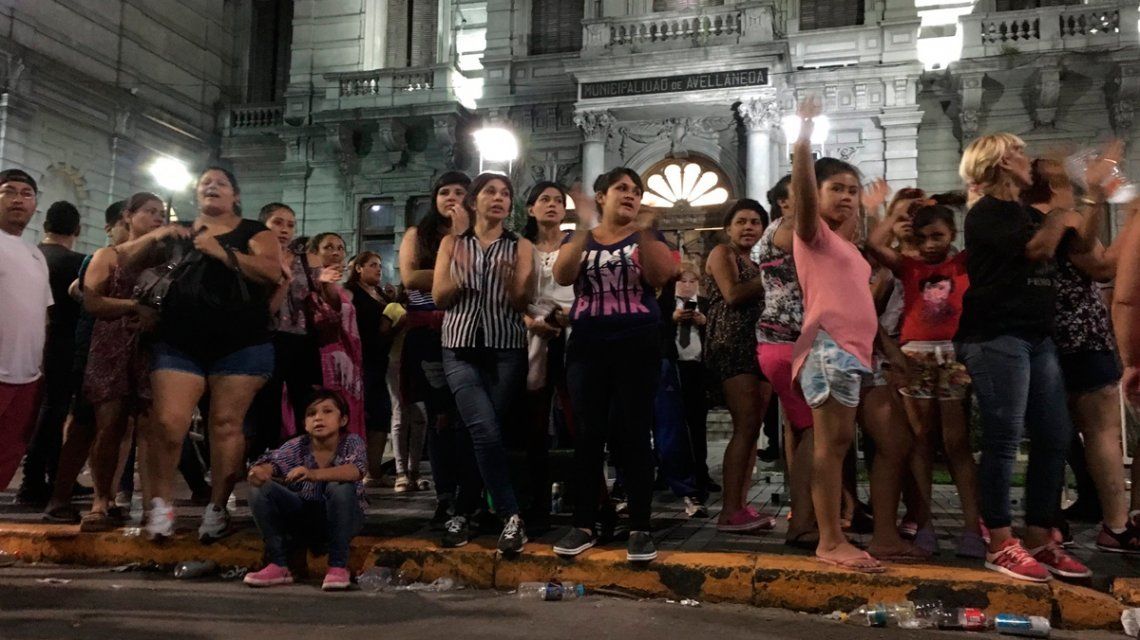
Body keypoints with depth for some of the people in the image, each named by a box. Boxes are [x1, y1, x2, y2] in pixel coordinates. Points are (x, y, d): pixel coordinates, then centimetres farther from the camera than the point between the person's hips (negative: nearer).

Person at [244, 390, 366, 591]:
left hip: (342, 519, -3)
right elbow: (271, 462, -20)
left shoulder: (351, 442, -13)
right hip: (303, 519, 3)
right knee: (260, 488, -17)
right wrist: (259, 472, -45)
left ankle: (338, 566, -21)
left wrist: (313, 474, -50)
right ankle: (278, 565, -11)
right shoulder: (297, 446, -4)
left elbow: (355, 471, -34)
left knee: (340, 487, -34)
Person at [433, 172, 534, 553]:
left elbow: (523, 303, 0)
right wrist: (459, 275, -15)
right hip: (461, 348, 0)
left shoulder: (520, 247, 8)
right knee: (486, 431, -17)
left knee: (478, 435, -1)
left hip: (507, 350, 0)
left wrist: (510, 280, -20)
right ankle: (511, 517, -11)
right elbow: (439, 297, 5)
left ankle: (462, 511, 16)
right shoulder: (453, 243, 11)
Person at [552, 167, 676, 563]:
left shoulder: (646, 237, 9)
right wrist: (582, 230, -17)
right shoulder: (581, 239, 13)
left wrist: (643, 232, -21)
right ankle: (584, 525, 11)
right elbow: (563, 276, -7)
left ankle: (640, 529, 3)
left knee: (633, 434, -3)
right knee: (588, 434, 3)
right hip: (587, 347, 2)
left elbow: (662, 275, -10)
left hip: (637, 345, -2)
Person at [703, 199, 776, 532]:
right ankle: (730, 512, -17)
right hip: (731, 347, -8)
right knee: (746, 427, -17)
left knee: (752, 429, 3)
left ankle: (740, 506, 6)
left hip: (759, 348, 8)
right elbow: (732, 294, -14)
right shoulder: (722, 253, 2)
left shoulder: (757, 264, 25)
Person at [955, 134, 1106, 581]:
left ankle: (1040, 540, 13)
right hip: (996, 337, -9)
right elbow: (1038, 249, -17)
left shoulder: (1027, 214, 20)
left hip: (1038, 336, 9)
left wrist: (1094, 195, 16)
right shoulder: (986, 213, -5)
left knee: (1054, 438, 6)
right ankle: (1001, 545, -4)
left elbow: (1079, 246, 25)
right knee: (1004, 440, -9)